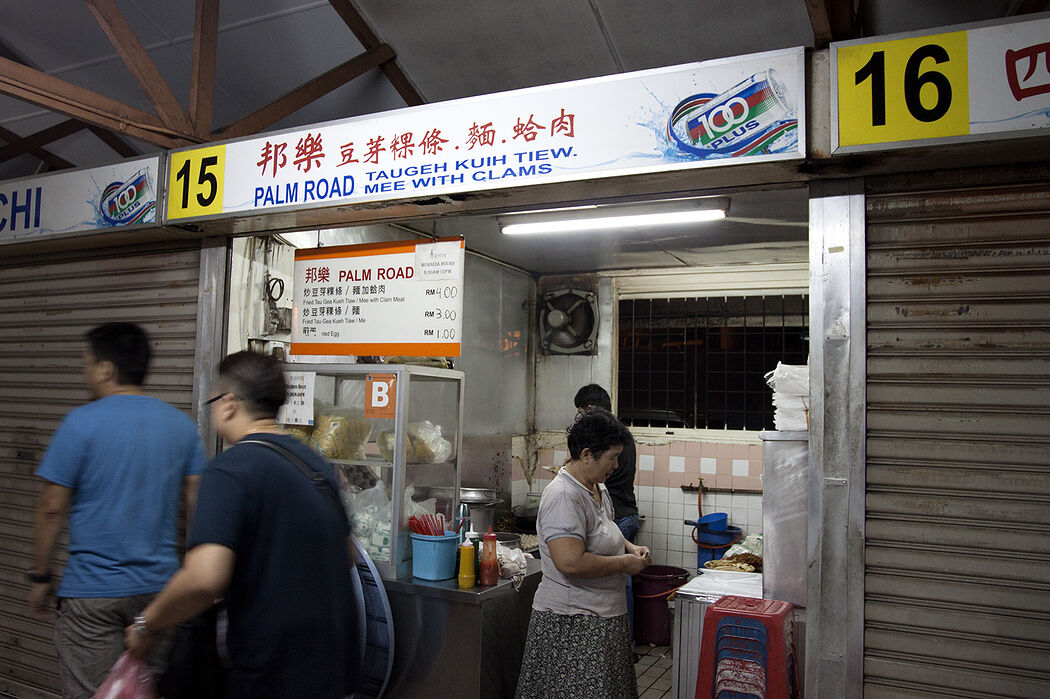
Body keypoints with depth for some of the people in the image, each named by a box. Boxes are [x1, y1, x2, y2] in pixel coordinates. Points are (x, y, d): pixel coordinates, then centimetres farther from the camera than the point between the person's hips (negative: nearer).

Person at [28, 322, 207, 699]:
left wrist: (40, 577, 4)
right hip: (159, 584, 4)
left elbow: (51, 509, -7)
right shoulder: (180, 424, 3)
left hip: (94, 592, -4)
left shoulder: (81, 423, -10)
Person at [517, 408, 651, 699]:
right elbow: (570, 562, -31)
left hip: (601, 616, 10)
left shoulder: (598, 488, 10)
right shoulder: (563, 495, -22)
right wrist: (623, 563, -19)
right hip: (572, 622, -10)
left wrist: (629, 547, 9)